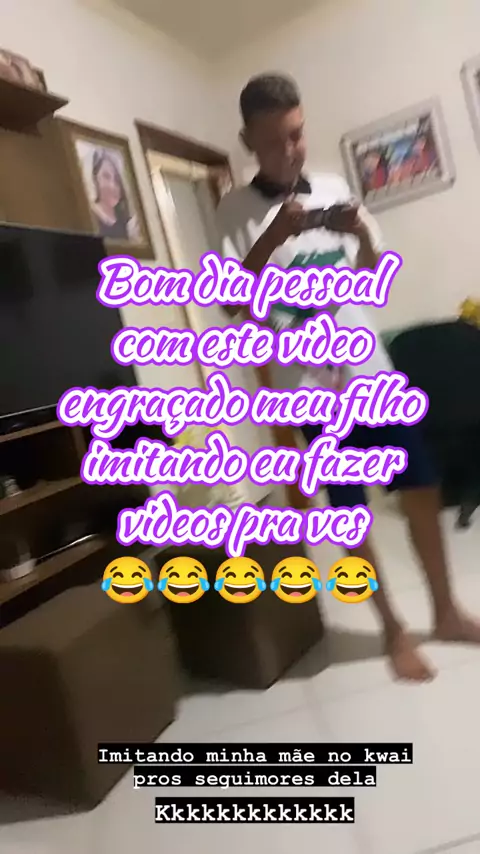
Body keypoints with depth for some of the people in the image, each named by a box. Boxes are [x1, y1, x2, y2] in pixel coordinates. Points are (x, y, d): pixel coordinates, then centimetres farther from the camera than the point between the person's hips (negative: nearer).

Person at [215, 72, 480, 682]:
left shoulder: (334, 188, 9)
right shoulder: (237, 210, -2)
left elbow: (373, 277, 13)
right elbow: (230, 302, -13)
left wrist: (362, 235, -8)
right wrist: (276, 234, -22)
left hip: (372, 371, 4)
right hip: (311, 386, -4)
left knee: (421, 489, 9)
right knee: (349, 511, 5)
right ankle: (393, 629, 25)